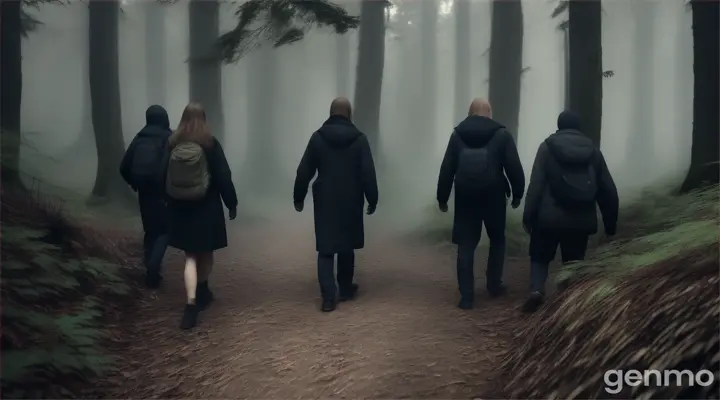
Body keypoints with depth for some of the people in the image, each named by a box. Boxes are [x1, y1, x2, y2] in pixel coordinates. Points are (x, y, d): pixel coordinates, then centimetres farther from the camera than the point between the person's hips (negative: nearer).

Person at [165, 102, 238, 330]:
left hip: (181, 209, 2)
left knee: (191, 256, 6)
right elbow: (224, 177, -10)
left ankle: (191, 304, -8)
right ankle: (202, 293, 36)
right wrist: (232, 203, 1)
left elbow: (163, 176, 2)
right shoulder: (211, 144, -10)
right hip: (208, 208, -2)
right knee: (206, 253, 18)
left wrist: (170, 201, 14)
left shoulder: (172, 145, -3)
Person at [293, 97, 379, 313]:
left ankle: (328, 296, -4)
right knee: (346, 246, 16)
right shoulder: (359, 139, -5)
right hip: (350, 201, 0)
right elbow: (368, 174, -7)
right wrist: (372, 200, 3)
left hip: (324, 201, 0)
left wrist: (298, 197, 8)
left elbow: (304, 171, -2)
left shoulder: (317, 137, -2)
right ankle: (345, 289, 27)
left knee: (325, 249, 3)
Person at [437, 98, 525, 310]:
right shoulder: (502, 134, 0)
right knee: (497, 240, 20)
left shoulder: (458, 134, 6)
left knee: (466, 245, 4)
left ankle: (466, 295, 1)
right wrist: (517, 194, 8)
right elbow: (514, 167, -3)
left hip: (465, 196, 1)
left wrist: (442, 197, 8)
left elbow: (447, 169, 3)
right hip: (493, 196, -1)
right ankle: (494, 285, 25)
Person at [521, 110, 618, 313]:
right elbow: (608, 190, 8)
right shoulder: (593, 150, 9)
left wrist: (528, 215, -5)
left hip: (549, 217, -2)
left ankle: (537, 290, -8)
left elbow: (535, 185, -9)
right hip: (581, 220, 2)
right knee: (574, 262, 15)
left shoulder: (547, 147, 0)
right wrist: (610, 223, 14)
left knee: (540, 257, 14)